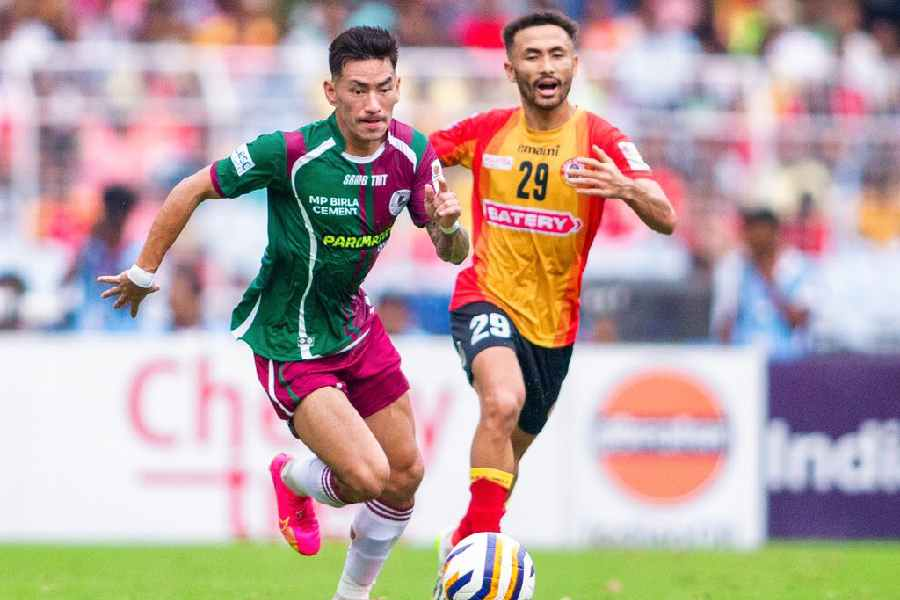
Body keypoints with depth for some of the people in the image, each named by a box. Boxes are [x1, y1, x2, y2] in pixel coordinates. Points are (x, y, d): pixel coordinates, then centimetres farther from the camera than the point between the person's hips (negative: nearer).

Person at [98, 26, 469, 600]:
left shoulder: (413, 153, -10)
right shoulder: (291, 152, -27)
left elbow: (453, 253, -3)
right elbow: (192, 190, -14)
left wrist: (448, 225, -27)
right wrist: (144, 272, -5)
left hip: (354, 323, 6)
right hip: (289, 344, -6)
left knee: (405, 477, 10)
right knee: (367, 477, -18)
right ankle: (293, 480, 18)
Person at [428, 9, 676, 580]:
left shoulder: (599, 139, -9)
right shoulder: (486, 131, -2)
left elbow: (666, 220, -20)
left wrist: (624, 187, -41)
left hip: (554, 320, 2)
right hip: (486, 297, -2)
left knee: (513, 448, 16)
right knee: (503, 402, -32)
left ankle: (464, 541, 42)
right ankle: (483, 538, -24)